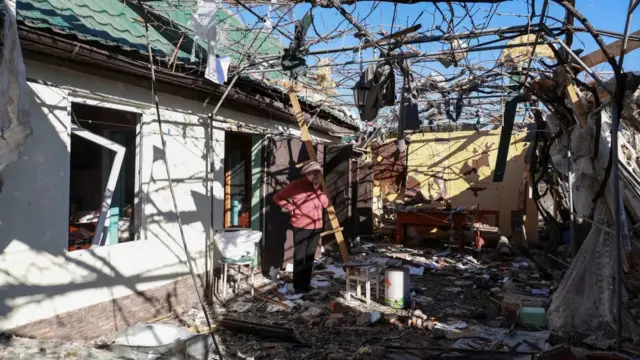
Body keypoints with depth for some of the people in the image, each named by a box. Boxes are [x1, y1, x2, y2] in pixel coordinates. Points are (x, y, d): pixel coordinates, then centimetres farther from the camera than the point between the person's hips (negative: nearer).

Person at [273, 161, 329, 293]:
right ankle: (298, 285, 5)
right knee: (300, 256, -2)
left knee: (310, 256, 13)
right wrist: (291, 208, -11)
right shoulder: (297, 185, -9)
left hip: (316, 227, 6)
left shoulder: (319, 187, 10)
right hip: (301, 227, -6)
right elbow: (278, 197, -6)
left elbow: (326, 204, 1)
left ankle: (306, 283, 23)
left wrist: (319, 190, -8)